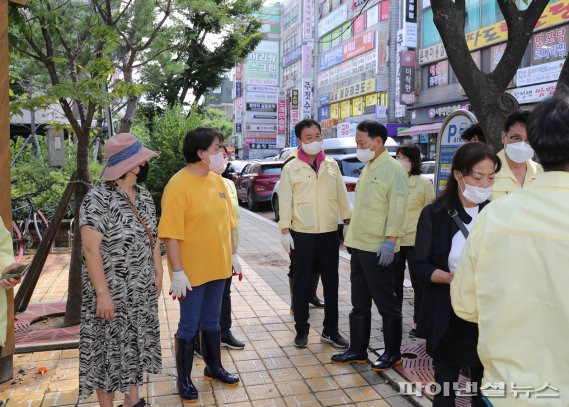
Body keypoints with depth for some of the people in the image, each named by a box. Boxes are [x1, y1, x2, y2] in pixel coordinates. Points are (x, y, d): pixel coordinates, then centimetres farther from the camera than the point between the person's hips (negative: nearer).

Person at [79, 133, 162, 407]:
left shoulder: (144, 197, 5)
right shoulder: (98, 199, -17)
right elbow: (90, 250, -19)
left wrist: (158, 275, 11)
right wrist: (102, 294, -20)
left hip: (142, 291, 7)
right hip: (112, 293, -7)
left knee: (136, 343, 18)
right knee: (110, 348, 6)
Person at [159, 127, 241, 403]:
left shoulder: (217, 180, 5)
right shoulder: (178, 185, -18)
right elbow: (171, 233, -20)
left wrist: (232, 255, 13)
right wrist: (177, 272, -21)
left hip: (217, 266, 7)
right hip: (192, 271, -6)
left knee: (211, 321, 20)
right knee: (189, 326, 8)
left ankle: (214, 368, 37)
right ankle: (184, 379, 25)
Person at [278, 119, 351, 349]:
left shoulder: (332, 165, 7)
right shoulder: (291, 169, -2)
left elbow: (341, 195, 9)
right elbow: (285, 201, -4)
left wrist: (348, 221, 6)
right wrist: (285, 231, -9)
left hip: (330, 233, 3)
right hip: (302, 234, -3)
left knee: (331, 283, 10)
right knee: (302, 285, 7)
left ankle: (330, 330, 23)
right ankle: (301, 331, 21)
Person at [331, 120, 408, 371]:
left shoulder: (393, 169, -11)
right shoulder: (367, 169, 15)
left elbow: (398, 207, -18)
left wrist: (390, 241, -24)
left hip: (379, 250, -9)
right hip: (359, 247, 9)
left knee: (386, 303, 4)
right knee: (359, 303, 15)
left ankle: (392, 353, 19)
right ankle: (358, 350, 27)